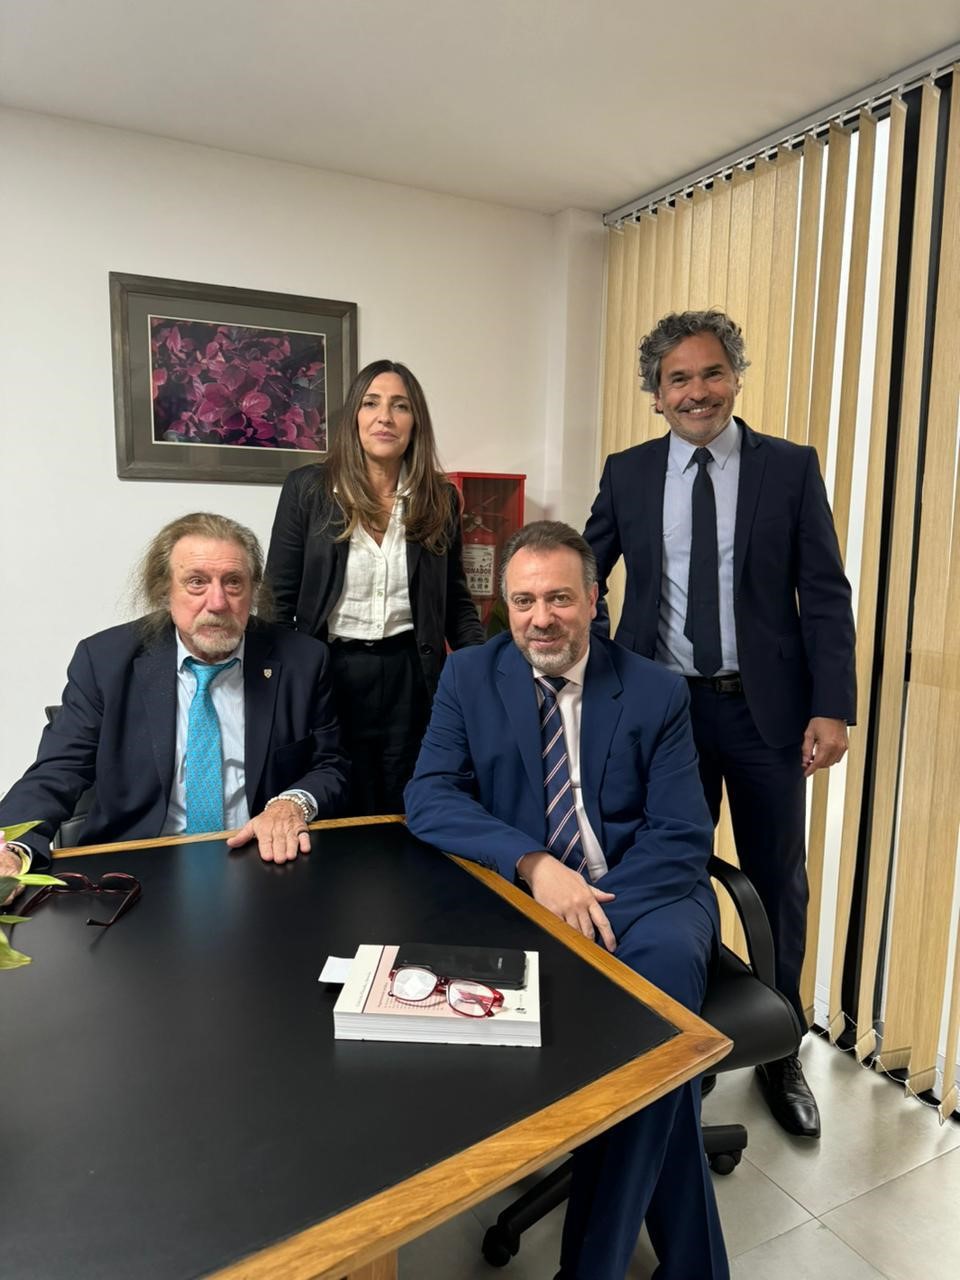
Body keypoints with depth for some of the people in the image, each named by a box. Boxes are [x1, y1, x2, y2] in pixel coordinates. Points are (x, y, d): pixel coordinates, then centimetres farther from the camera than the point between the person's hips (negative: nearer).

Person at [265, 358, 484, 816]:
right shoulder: (308, 489, -2)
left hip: (409, 677, 2)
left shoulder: (440, 498, 3)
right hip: (327, 673, -1)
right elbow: (279, 597, 0)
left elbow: (455, 598, 10)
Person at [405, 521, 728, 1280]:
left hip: (643, 896, 1)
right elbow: (429, 799, -7)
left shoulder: (657, 693, 1)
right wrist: (535, 865, -22)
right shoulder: (469, 678, 3)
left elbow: (682, 838, -4)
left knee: (665, 960, -34)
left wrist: (595, 905, -21)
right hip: (522, 899, 0)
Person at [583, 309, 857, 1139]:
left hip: (765, 706, -1)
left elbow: (825, 596, -3)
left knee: (778, 884, 12)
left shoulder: (791, 468, -1)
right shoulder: (628, 473, 4)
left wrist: (832, 707, -10)